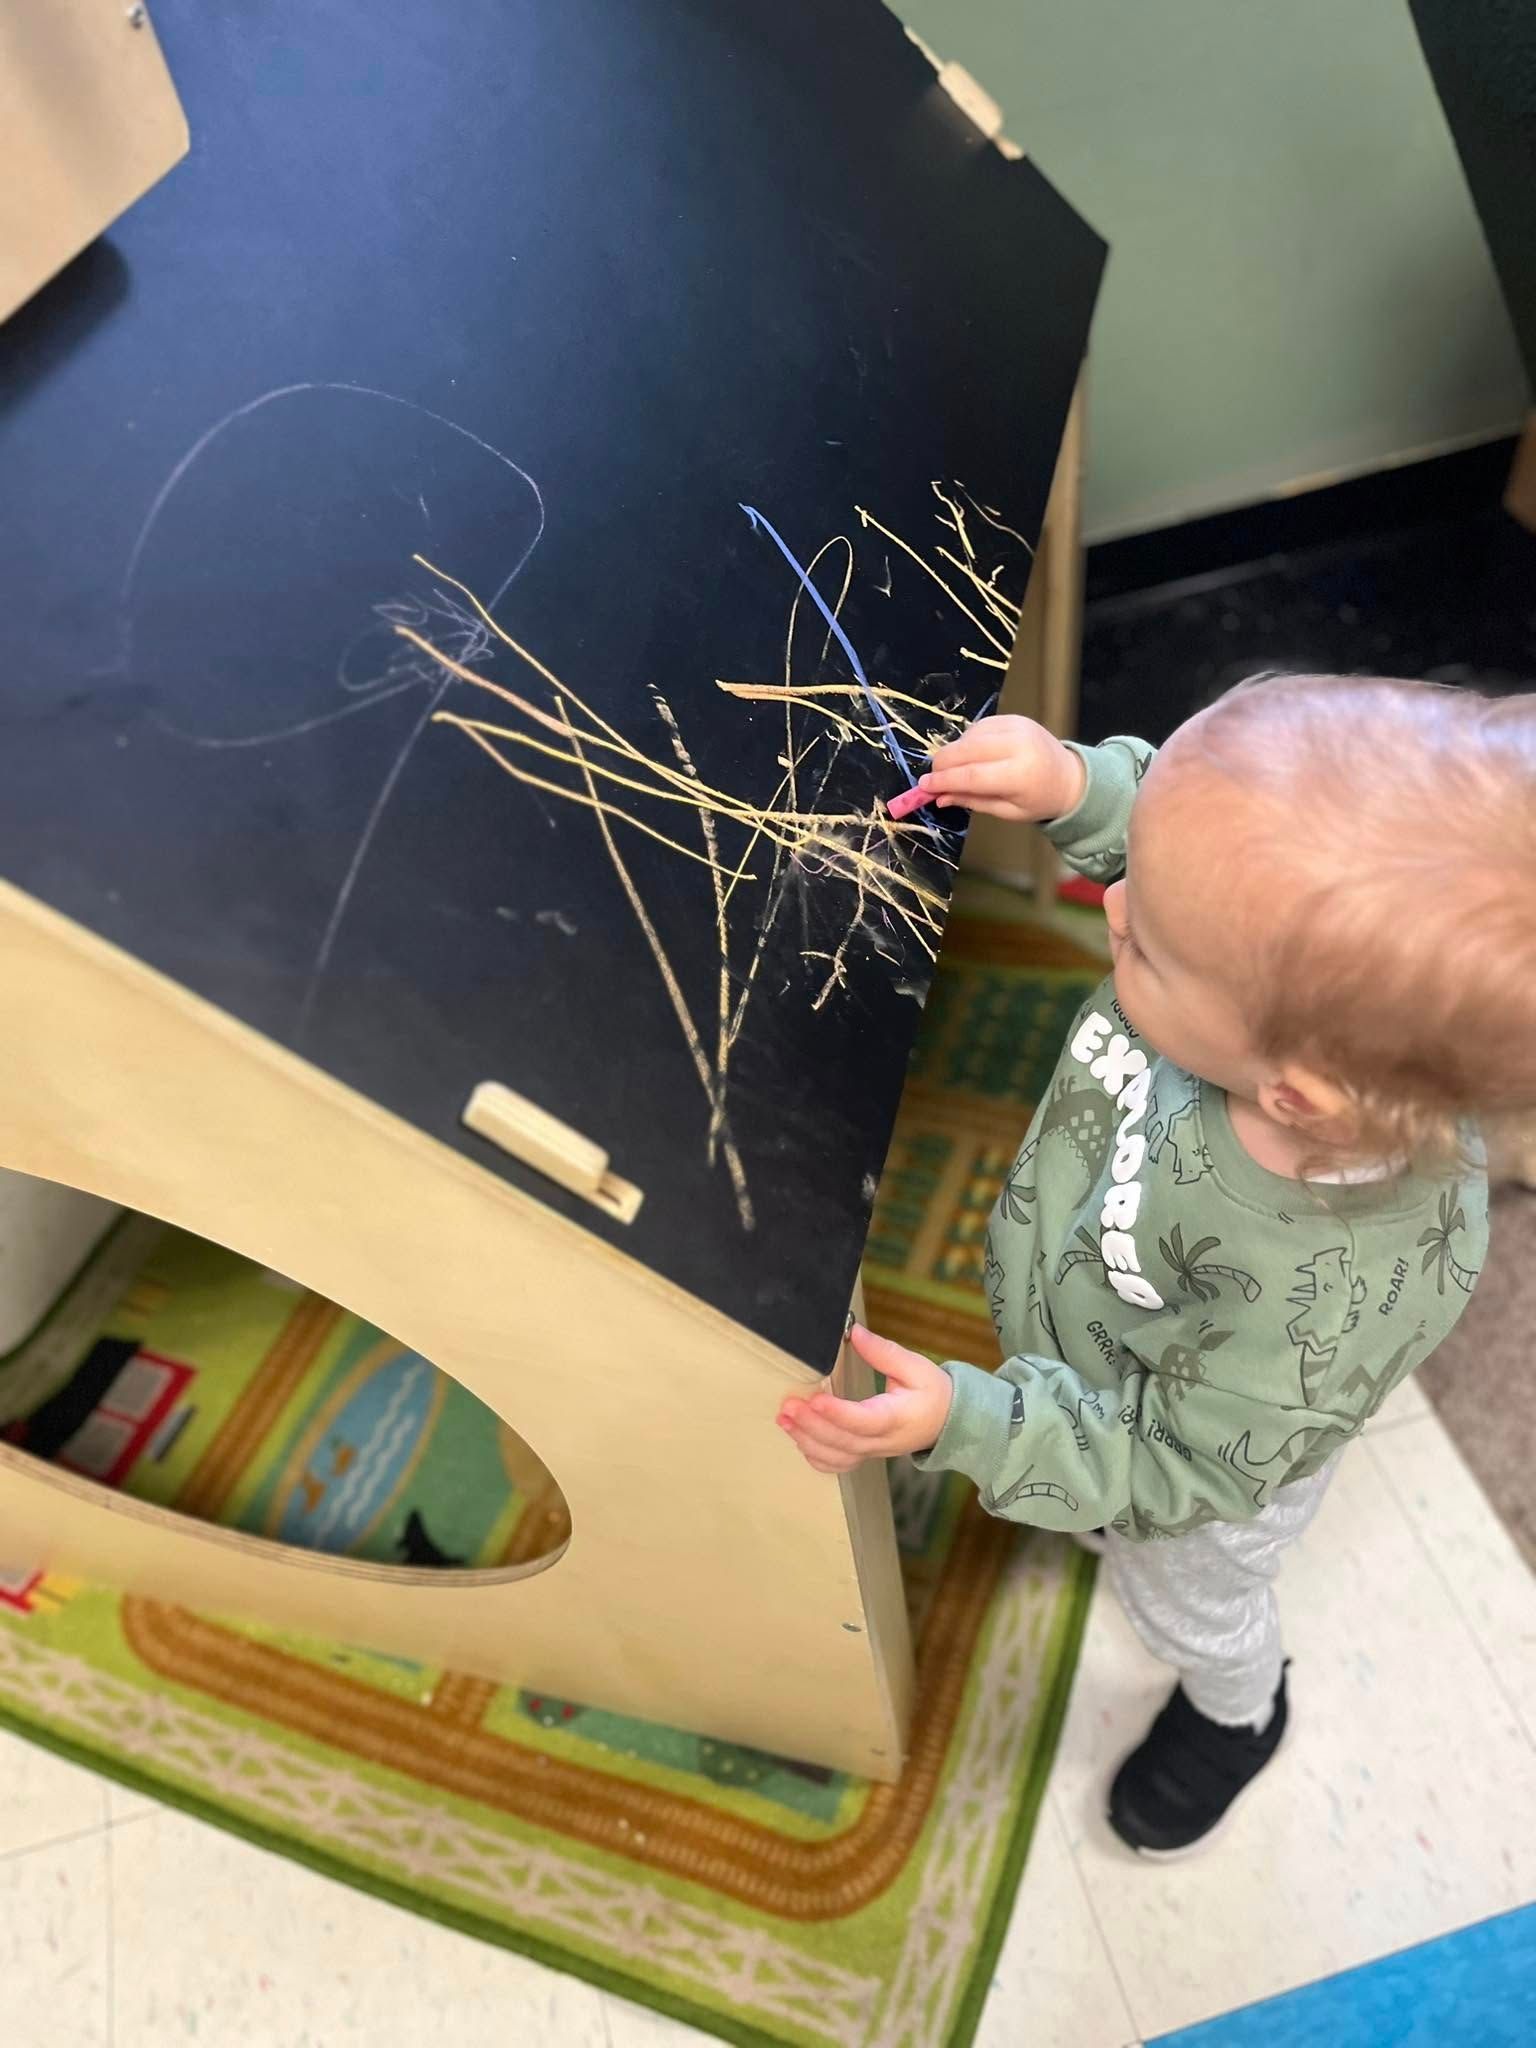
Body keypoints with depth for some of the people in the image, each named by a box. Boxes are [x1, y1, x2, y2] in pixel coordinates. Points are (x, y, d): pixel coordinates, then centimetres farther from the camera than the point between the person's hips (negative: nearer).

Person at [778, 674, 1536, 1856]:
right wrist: (1078, 790, -31)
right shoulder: (1306, 969, -36)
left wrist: (963, 1424, -37)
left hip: (1197, 1457, -3)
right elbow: (1192, 854, -13)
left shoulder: (1347, 1291, -46)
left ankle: (1238, 1714, 66)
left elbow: (1179, 1457, -28)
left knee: (1187, 1599, 32)